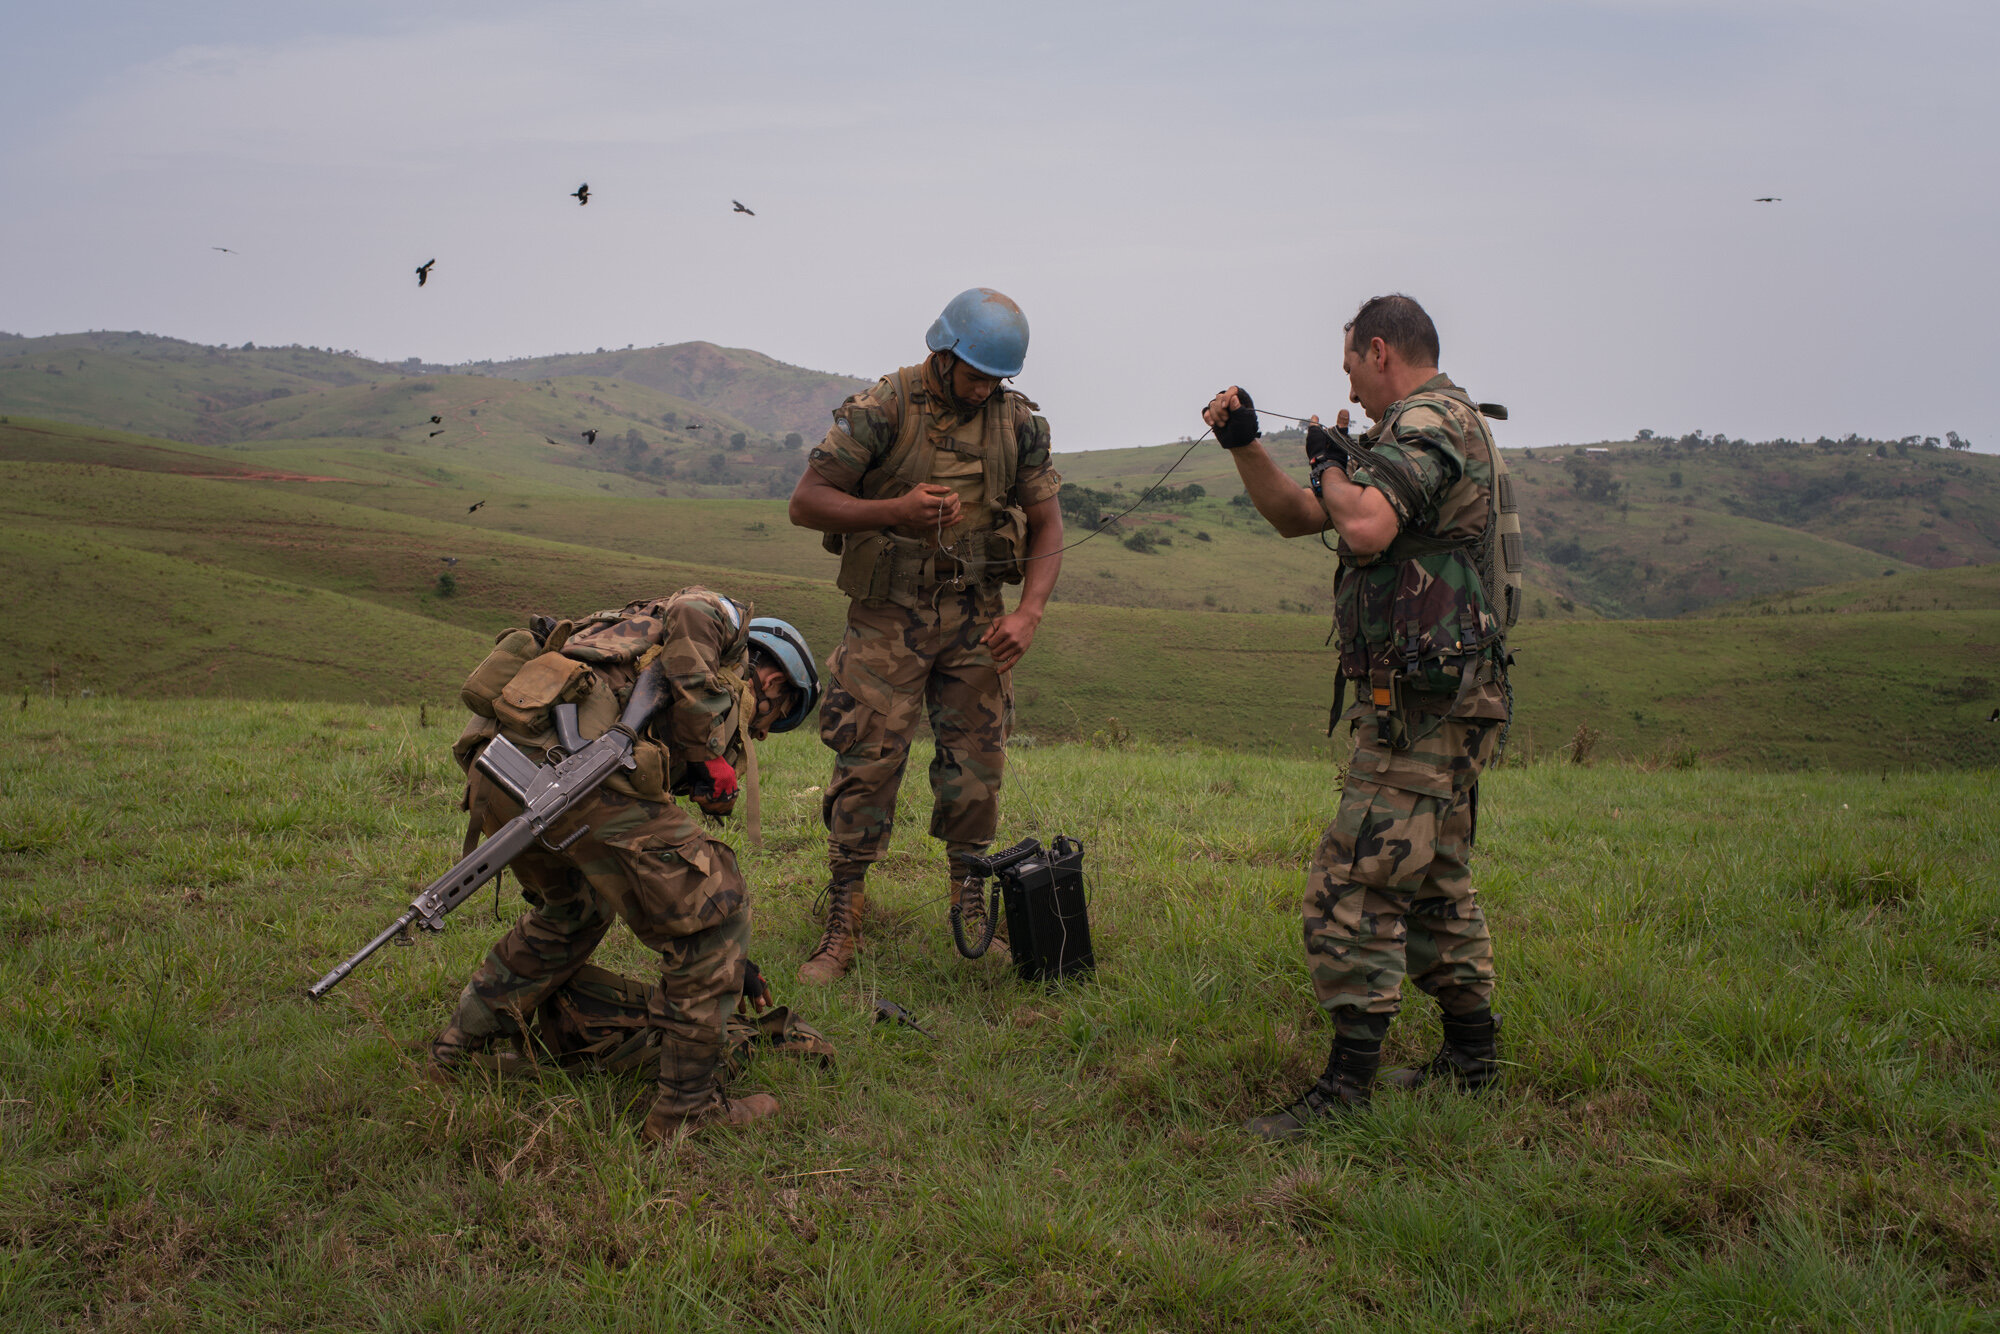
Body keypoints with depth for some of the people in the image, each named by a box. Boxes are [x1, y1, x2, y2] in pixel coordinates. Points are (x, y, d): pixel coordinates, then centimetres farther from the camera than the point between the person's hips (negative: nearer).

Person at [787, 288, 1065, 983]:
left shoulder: (1017, 421, 2)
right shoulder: (881, 409, -10)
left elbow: (1047, 526, 5)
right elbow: (805, 502, -11)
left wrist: (1028, 613, -11)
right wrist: (896, 510, -27)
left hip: (975, 616, 3)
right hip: (888, 615, -3)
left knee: (976, 771, 4)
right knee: (867, 766, -6)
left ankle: (974, 913, 20)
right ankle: (841, 928, 2)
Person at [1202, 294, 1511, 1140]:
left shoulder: (1427, 422, -13)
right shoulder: (1426, 429, 20)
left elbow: (1367, 528, -32)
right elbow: (1296, 518, 24)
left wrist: (1331, 465, -12)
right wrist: (1243, 444, 12)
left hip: (1422, 706, -11)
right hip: (1441, 702, 11)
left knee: (1354, 886, -11)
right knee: (1432, 882, 19)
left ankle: (1347, 1085, -11)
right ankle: (1471, 1054, 29)